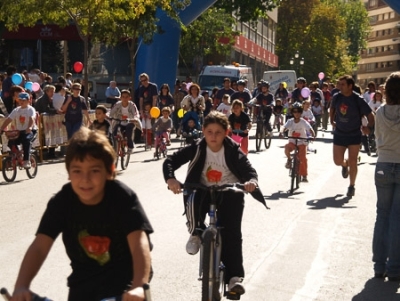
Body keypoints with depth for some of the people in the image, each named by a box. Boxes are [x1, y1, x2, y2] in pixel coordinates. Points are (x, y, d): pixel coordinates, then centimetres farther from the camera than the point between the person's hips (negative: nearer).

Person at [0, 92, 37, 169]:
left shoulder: (30, 109, -4)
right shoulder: (16, 110, 10)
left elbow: (32, 119, -23)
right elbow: (8, 120, 3)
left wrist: (30, 127, -43)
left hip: (30, 131, -5)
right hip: (19, 131, 5)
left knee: (26, 140, -36)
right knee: (11, 142, -20)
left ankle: (26, 161, -29)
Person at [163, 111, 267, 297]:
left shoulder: (233, 151, -13)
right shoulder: (197, 149, -12)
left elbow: (248, 169, -19)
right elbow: (170, 161, -17)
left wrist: (251, 181, -43)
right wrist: (170, 178, -38)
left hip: (230, 193, 0)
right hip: (204, 191, 1)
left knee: (231, 233, -11)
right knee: (192, 200, -35)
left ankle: (235, 277, -7)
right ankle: (196, 233, -9)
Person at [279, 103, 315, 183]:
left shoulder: (303, 122, -11)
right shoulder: (290, 121, -6)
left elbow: (310, 129, -24)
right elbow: (284, 127, -23)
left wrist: (313, 135, -45)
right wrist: (281, 132, -45)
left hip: (302, 142, -1)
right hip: (292, 142, 1)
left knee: (303, 158, -14)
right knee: (287, 147, -33)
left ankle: (304, 176, 1)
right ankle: (289, 159, -2)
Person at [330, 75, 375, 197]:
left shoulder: (358, 100, -16)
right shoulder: (336, 97, -5)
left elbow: (371, 116, -9)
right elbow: (332, 109, 17)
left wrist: (367, 127, -20)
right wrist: (332, 121, 6)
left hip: (354, 135, -3)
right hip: (339, 134, 3)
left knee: (353, 162, -2)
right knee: (337, 161, 2)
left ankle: (352, 186, 16)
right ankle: (345, 164, 40)